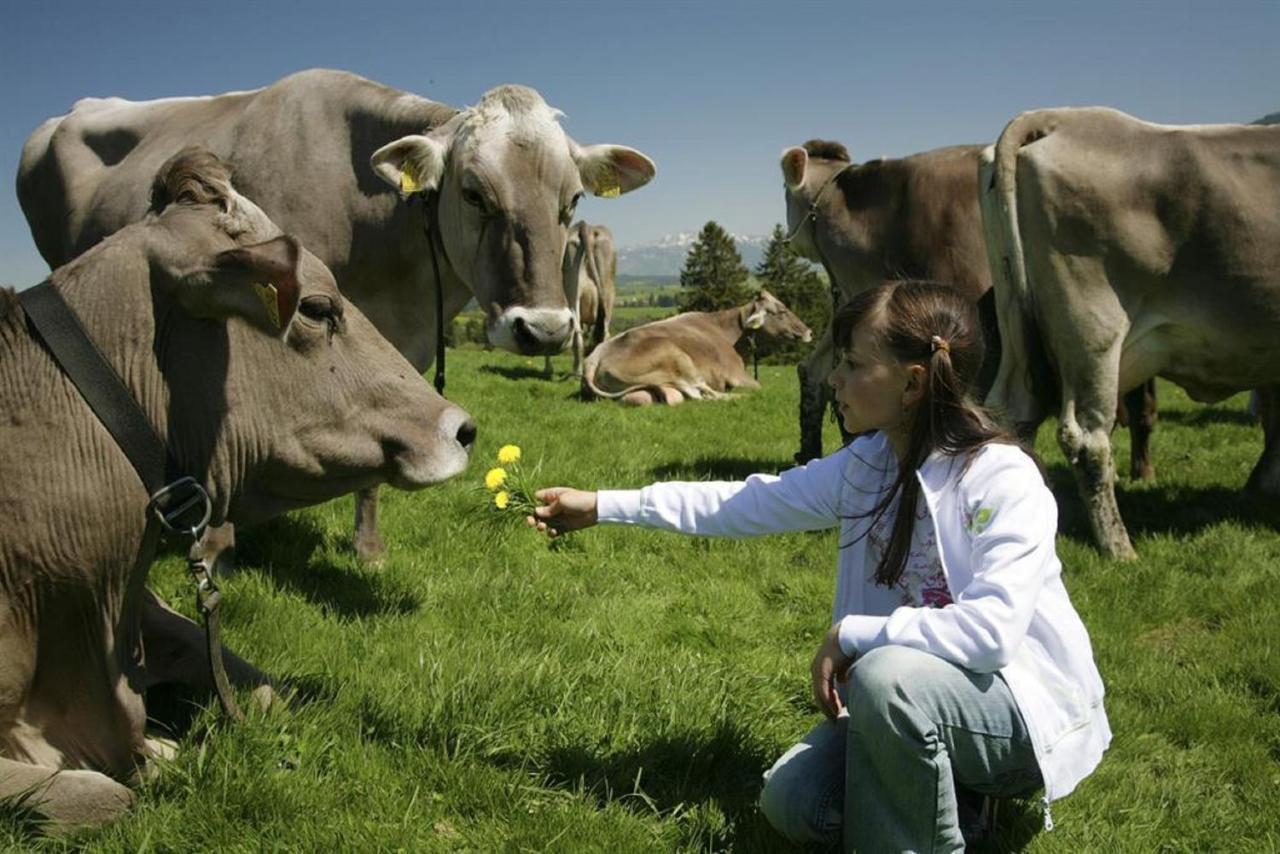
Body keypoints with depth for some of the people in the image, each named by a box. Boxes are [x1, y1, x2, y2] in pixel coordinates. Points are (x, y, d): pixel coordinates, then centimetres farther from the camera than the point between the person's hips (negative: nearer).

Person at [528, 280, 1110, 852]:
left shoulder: (1006, 480, -24)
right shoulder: (866, 464, -3)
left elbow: (991, 631, -34)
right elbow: (749, 503, 2)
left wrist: (850, 634, -25)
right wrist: (602, 506, 3)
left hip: (1031, 701, -6)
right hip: (914, 698, 7)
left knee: (887, 675, -35)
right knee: (792, 803, -7)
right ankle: (950, 791, 14)